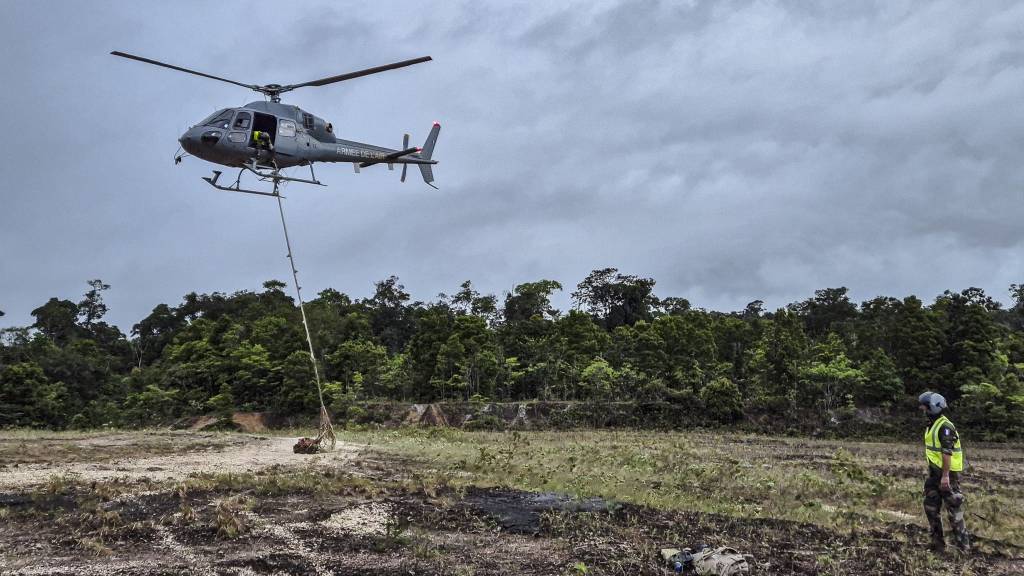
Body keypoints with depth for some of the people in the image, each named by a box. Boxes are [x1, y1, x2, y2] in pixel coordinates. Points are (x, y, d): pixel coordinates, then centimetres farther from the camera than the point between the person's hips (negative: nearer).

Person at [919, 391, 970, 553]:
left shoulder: (945, 426, -18)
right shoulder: (931, 425, 12)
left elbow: (947, 453, -23)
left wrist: (945, 476, -26)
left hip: (947, 474, -10)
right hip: (935, 473, 10)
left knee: (954, 509, -2)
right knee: (931, 508, 11)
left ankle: (964, 545, 7)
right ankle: (938, 543, 18)